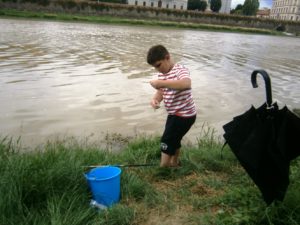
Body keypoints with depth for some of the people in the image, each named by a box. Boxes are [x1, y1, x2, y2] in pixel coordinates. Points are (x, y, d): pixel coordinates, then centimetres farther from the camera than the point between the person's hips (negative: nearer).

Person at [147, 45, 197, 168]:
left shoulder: (180, 70, -22)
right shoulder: (162, 74, 5)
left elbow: (186, 84, -43)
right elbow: (161, 91, 7)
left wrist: (162, 83, -46)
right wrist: (155, 99, -16)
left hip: (184, 114, -9)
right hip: (174, 114, 9)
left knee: (167, 141, -4)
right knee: (174, 139, 24)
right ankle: (174, 163, 46)